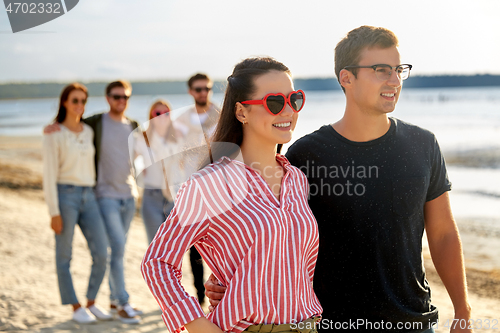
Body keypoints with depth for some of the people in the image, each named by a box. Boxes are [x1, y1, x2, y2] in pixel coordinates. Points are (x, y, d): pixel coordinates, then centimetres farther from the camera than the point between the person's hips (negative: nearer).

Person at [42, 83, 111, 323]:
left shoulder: (89, 131, 11)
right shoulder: (54, 134, -6)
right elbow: (49, 175, -9)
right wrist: (54, 212, -12)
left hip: (88, 196, 5)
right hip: (65, 195, -5)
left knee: (101, 253, -1)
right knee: (64, 256, 3)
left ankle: (91, 303, 16)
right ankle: (76, 308, 14)